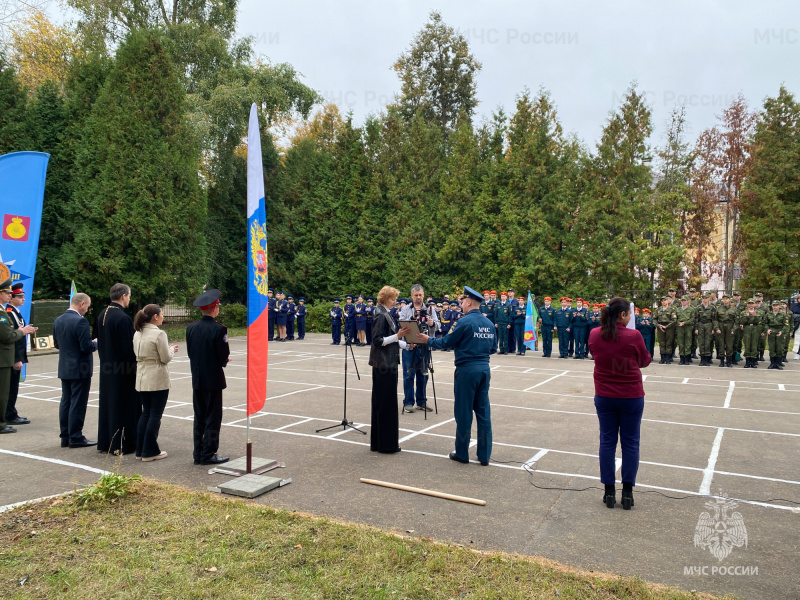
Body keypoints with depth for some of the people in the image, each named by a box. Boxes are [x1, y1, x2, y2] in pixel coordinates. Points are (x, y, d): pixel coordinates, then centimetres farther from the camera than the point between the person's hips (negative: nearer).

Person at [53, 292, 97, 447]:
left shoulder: (58, 321, 6)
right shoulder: (80, 321, -19)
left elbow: (57, 344, 13)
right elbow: (86, 346, -21)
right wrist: (96, 343, -2)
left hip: (64, 369, 8)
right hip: (80, 369, -8)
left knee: (66, 402, 13)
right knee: (78, 403, 0)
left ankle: (65, 437, 20)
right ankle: (76, 437, 5)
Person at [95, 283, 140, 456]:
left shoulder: (102, 315, 6)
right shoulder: (123, 318, -21)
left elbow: (98, 341, 13)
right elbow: (128, 347, -21)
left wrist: (105, 359, 19)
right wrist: (135, 364, -10)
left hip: (106, 368, 9)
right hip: (122, 370, -9)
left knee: (107, 403, 17)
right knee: (123, 405, 1)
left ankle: (105, 442, 26)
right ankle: (122, 444, 8)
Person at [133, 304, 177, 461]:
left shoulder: (137, 333, 7)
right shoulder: (159, 334, -16)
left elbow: (138, 354, 14)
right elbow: (165, 358, -15)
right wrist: (172, 349, 6)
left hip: (142, 380, 7)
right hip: (157, 380, -7)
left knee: (146, 412, 15)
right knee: (155, 415, 1)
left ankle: (140, 450, 19)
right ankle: (150, 452, 7)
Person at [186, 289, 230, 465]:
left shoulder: (190, 328, 1)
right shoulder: (219, 329, -17)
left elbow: (190, 353, 7)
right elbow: (224, 356, -14)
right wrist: (222, 362, 8)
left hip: (197, 380, 6)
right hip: (213, 380, -6)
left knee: (199, 418, 13)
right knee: (213, 417, 4)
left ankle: (198, 454, 19)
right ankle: (208, 454, 8)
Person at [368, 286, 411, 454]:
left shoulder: (386, 314, 14)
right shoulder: (381, 316, -14)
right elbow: (378, 340, -20)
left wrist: (405, 344, 12)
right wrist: (397, 336, -26)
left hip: (388, 363, 10)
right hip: (384, 365, -10)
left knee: (381, 402, 14)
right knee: (386, 402, -3)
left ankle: (379, 442, 22)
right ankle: (386, 444, 4)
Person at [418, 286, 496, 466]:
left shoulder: (464, 322, -11)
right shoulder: (489, 323, 8)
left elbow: (446, 342, -7)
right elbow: (493, 348, 15)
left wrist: (429, 341, 8)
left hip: (467, 370, -6)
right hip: (484, 369, 6)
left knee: (464, 412, 4)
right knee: (483, 412, 9)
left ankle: (462, 454, 13)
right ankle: (484, 455, 12)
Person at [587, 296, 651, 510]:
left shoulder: (594, 335, -6)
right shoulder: (633, 336, -16)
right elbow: (644, 361, 0)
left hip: (604, 396, 3)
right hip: (631, 396, -3)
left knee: (607, 441, 11)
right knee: (630, 442, 9)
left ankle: (609, 492, 16)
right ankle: (627, 492, 15)